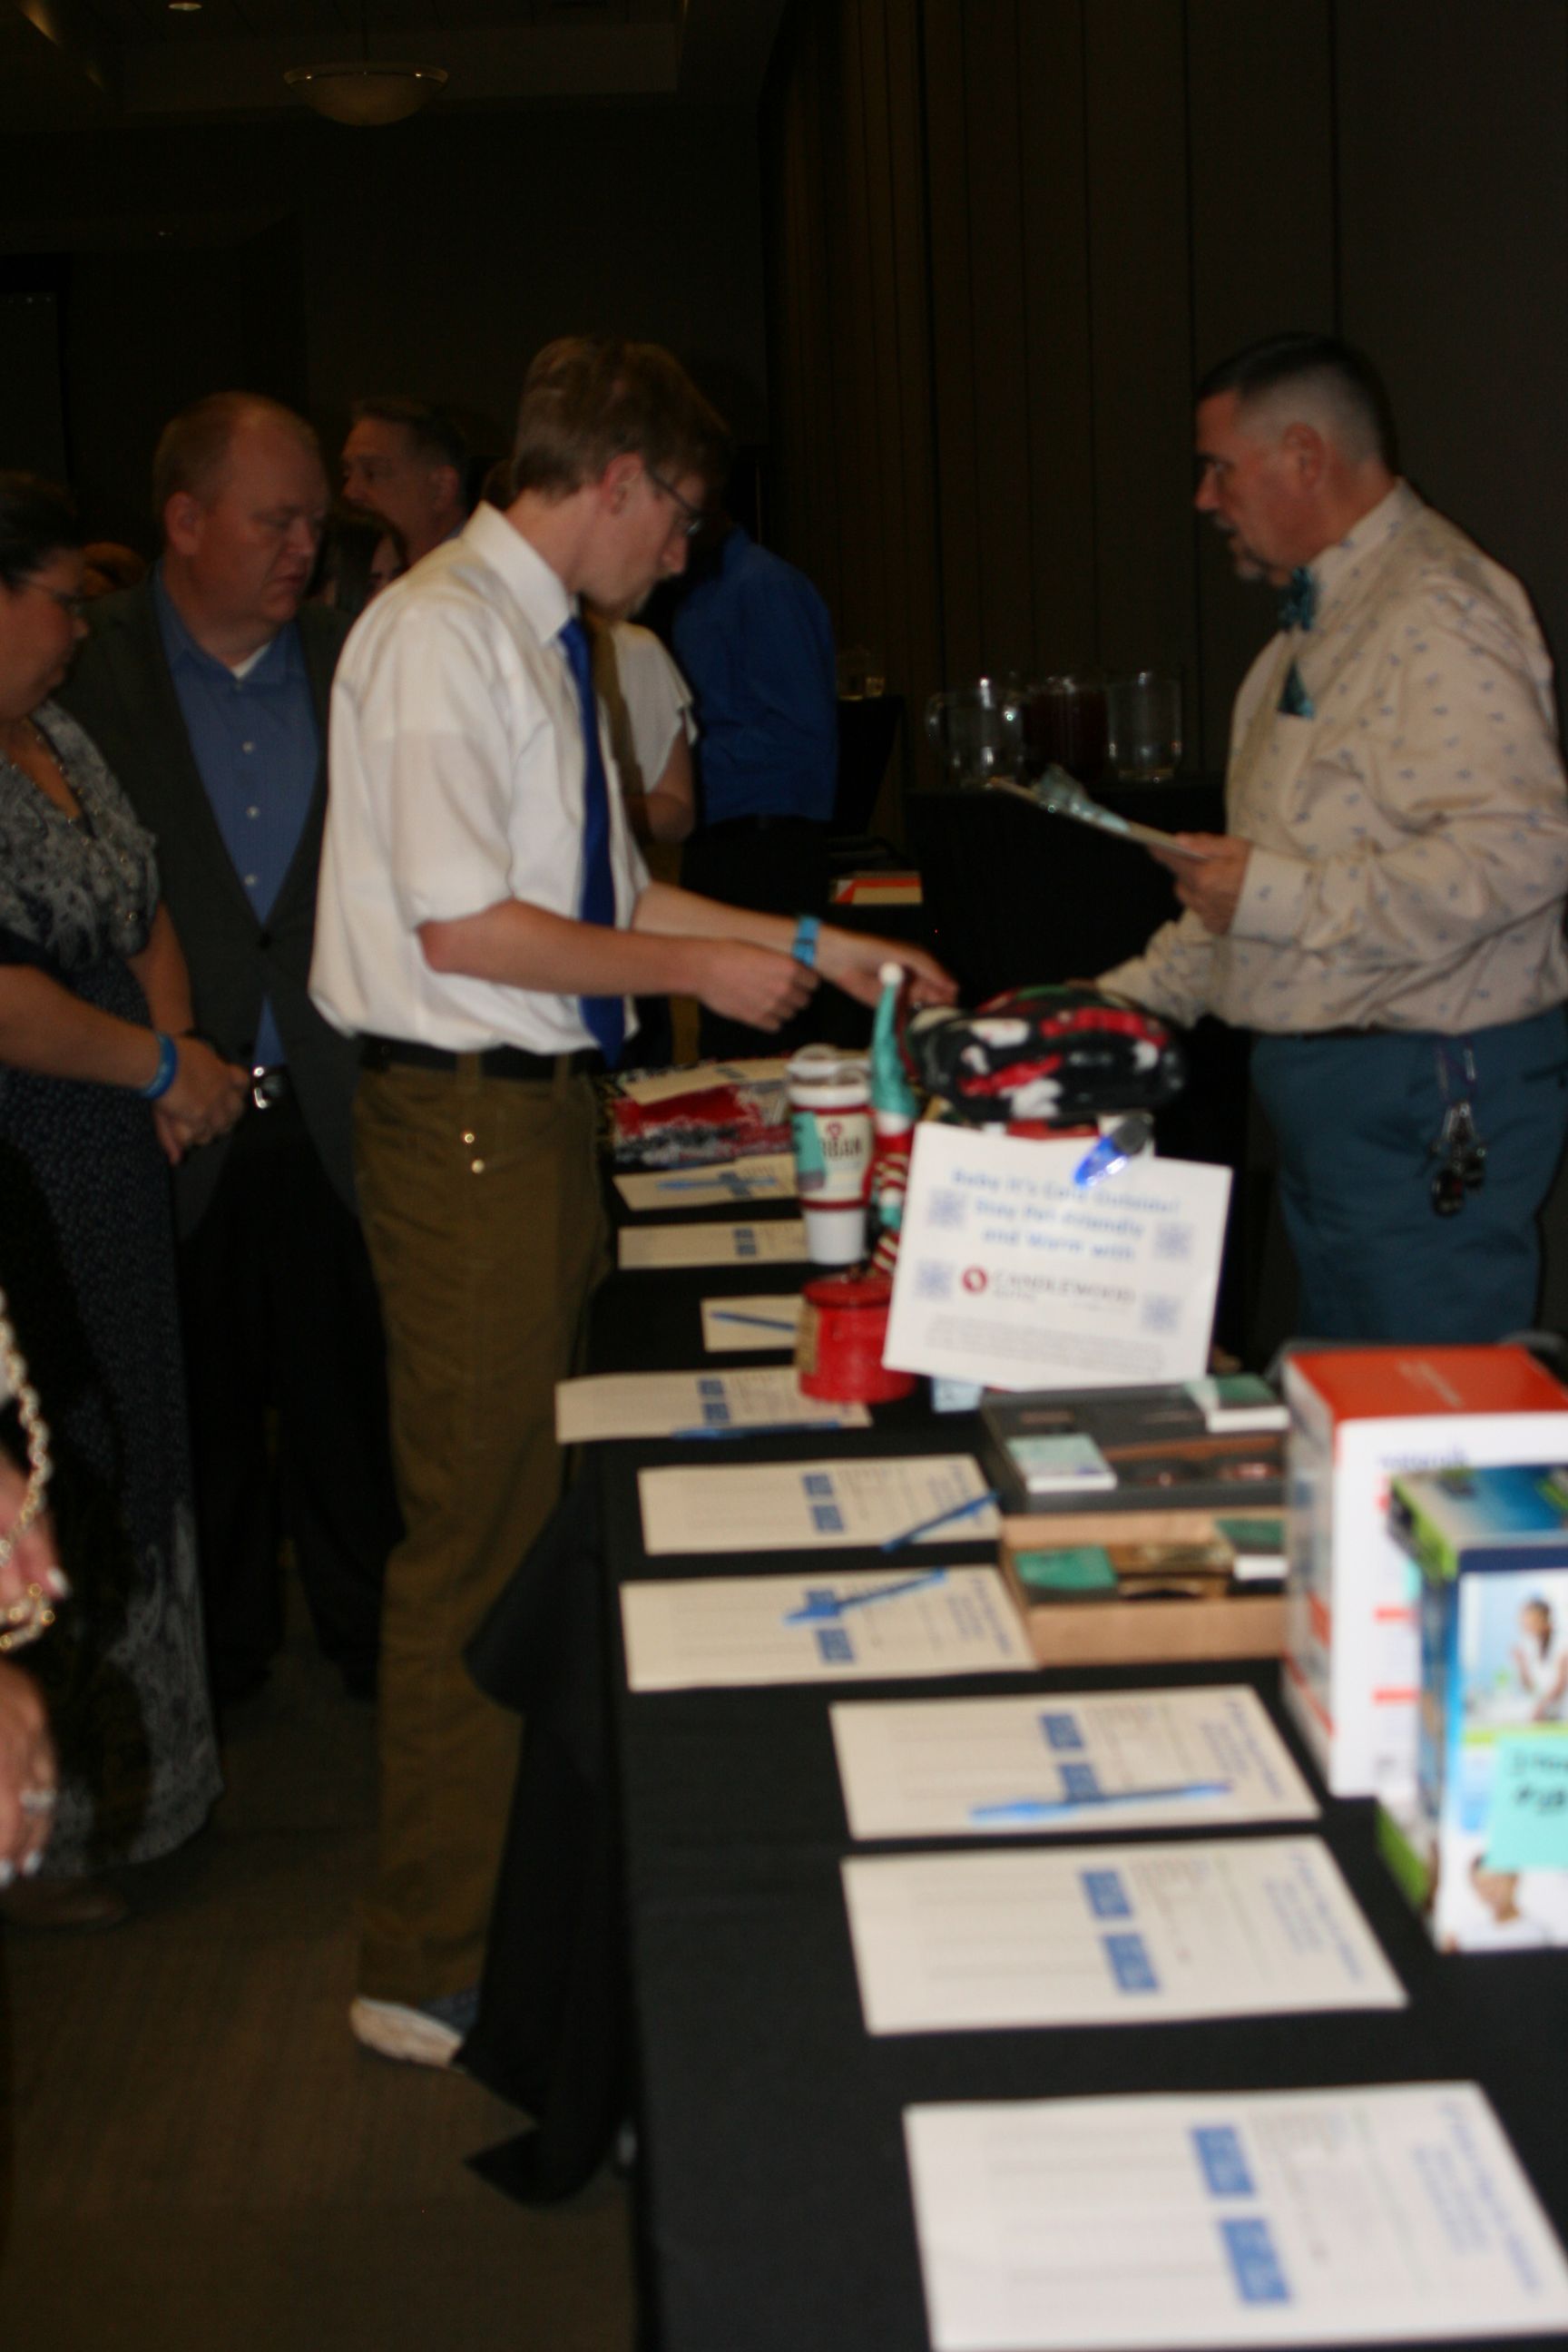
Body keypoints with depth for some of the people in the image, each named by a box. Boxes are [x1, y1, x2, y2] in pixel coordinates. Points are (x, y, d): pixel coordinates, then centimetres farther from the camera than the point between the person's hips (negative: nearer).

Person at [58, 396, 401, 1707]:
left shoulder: (353, 666, 4)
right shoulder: (85, 674, -4)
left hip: (334, 1110, 2)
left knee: (349, 1389, 10)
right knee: (199, 1401, 12)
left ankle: (368, 1629, 28)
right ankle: (217, 1645, 30)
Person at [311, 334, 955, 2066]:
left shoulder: (546, 640, 15)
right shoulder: (444, 631, -15)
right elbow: (464, 926, -21)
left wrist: (810, 943, 22)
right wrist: (700, 970, -12)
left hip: (539, 1109, 10)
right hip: (462, 1120, -10)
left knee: (553, 1507, 16)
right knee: (476, 1531, -5)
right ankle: (429, 1970, 7)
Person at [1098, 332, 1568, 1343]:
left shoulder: (1439, 616, -16)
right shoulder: (1319, 626, 19)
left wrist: (1275, 896, -23)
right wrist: (1120, 1001, 20)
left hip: (1428, 1103, -10)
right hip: (1323, 1094, 10)